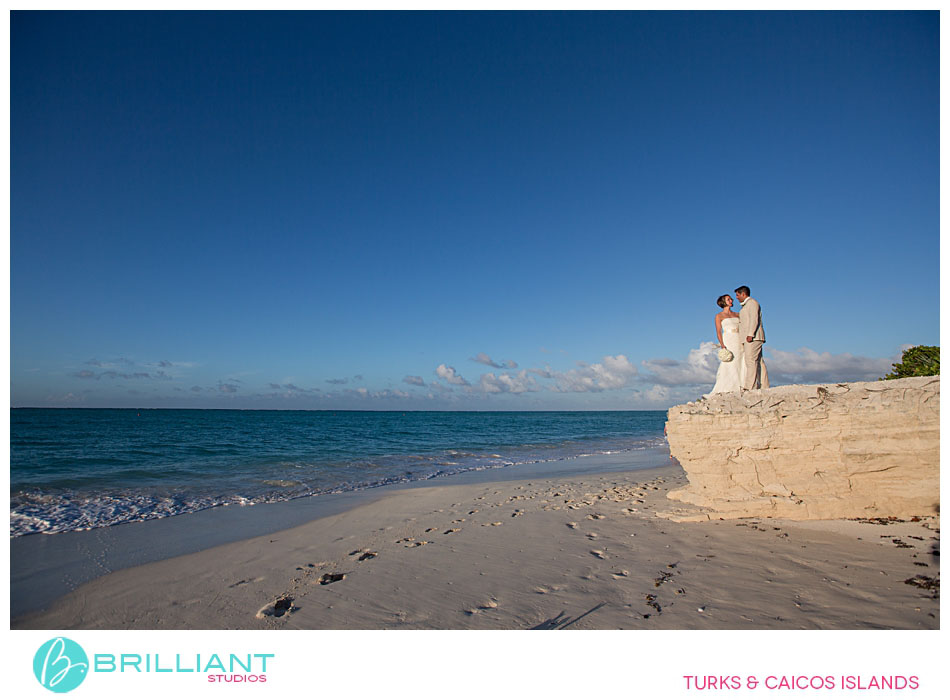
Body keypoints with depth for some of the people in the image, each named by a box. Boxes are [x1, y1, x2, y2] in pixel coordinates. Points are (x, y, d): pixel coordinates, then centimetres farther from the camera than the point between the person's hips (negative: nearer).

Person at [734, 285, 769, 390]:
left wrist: (750, 334, -23)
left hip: (753, 337, -10)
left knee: (750, 361, -17)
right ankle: (764, 387, 2)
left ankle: (749, 386, -24)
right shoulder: (746, 305, 26)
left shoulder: (752, 302, -3)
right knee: (758, 362, 4)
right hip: (749, 338, 10)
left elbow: (754, 319, -15)